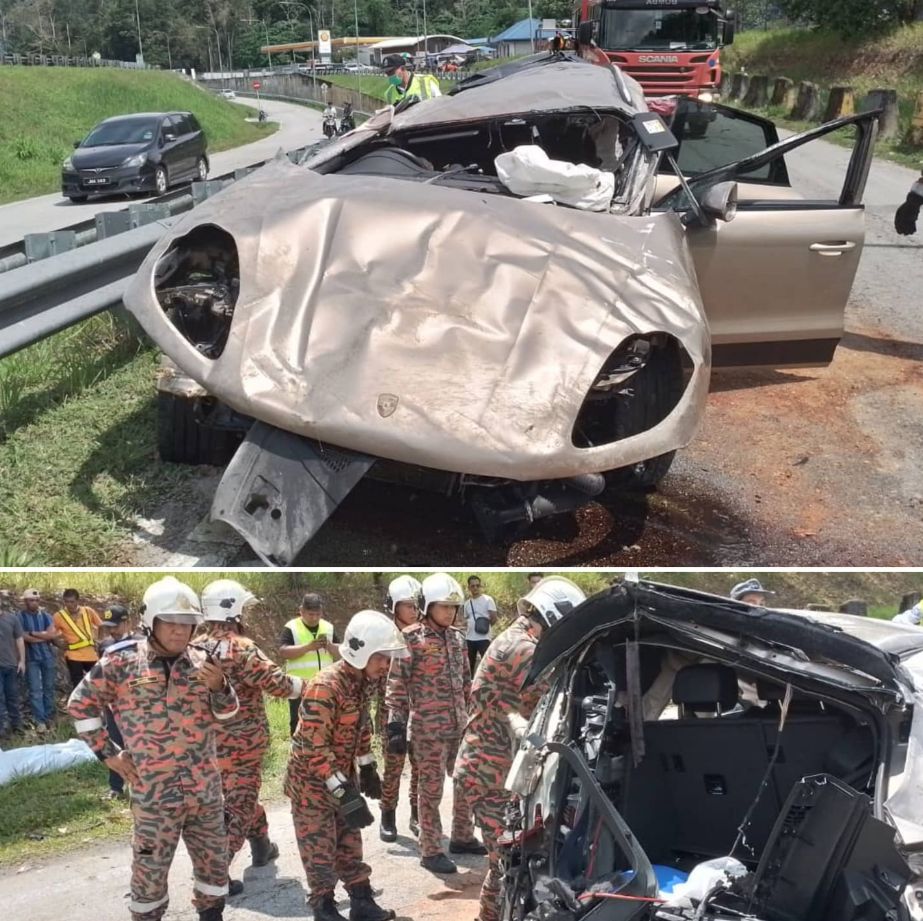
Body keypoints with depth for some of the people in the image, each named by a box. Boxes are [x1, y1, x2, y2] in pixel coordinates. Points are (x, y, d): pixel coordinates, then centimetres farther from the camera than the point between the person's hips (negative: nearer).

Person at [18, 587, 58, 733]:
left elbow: (53, 634, -6)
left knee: (49, 688, 8)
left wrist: (33, 633, -11)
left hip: (48, 657, 3)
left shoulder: (45, 615, 6)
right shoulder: (20, 616, -4)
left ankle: (49, 717, 17)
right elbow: (25, 637, -14)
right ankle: (40, 720, -4)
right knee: (35, 690, -5)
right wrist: (45, 636, -9)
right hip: (31, 658, -3)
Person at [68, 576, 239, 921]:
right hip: (154, 791, -4)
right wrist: (107, 753, -1)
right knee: (150, 866, 9)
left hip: (206, 787, 4)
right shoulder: (121, 661, -9)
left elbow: (226, 713, 7)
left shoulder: (200, 661, 2)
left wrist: (219, 687, -15)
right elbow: (80, 704, 2)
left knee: (214, 858, 15)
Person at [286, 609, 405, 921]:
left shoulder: (363, 681, -4)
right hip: (312, 781, -8)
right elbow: (314, 749, -30)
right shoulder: (324, 688, -30)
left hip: (342, 775, 8)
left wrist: (368, 769, 16)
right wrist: (344, 792, -31)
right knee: (320, 848, 4)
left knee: (350, 842, 16)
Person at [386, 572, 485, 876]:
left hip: (459, 725, 7)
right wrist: (396, 724, -13)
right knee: (431, 789, 3)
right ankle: (430, 851, 15)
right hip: (428, 727, -7)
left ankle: (462, 837, 34)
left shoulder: (457, 637, 9)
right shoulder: (411, 638, -10)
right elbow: (396, 684, -10)